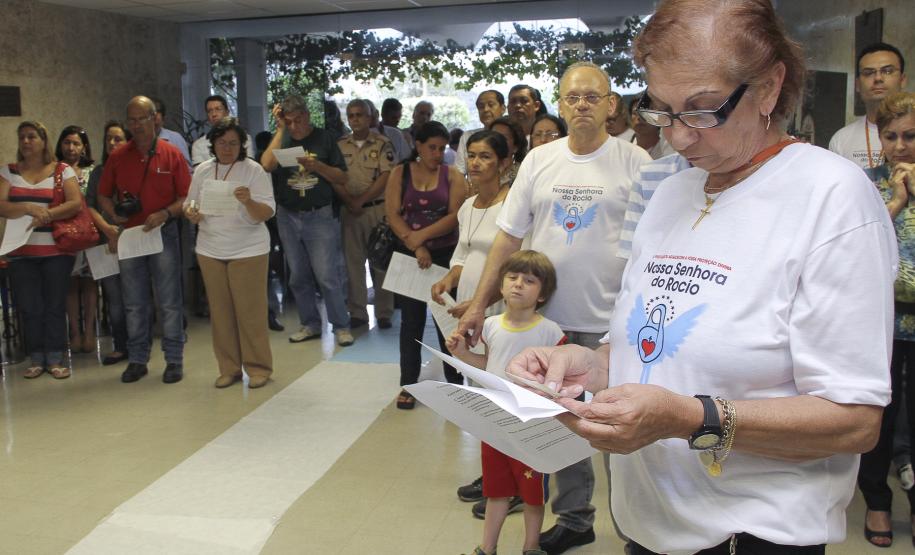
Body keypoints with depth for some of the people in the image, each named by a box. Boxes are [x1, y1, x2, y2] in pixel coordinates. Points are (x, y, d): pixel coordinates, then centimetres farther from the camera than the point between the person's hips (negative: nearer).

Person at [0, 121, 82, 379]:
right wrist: (28, 207, -20)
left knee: (55, 305, 3)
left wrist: (46, 215, -21)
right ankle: (36, 358, 16)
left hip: (56, 250, -2)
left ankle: (56, 358, 12)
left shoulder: (63, 171, 3)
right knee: (29, 307, 4)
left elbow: (75, 204, -9)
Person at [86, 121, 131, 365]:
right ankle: (120, 346, 14)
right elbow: (90, 206, 8)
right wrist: (108, 229, -8)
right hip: (108, 242, 3)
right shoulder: (98, 172, 13)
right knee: (113, 296, 5)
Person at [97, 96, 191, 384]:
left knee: (169, 301, 2)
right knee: (134, 303, 10)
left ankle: (174, 359, 11)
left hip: (163, 234, -3)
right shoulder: (117, 157, 5)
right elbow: (103, 195, 11)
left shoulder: (171, 154, -3)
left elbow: (186, 196, -5)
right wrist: (114, 215, -8)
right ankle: (137, 360, 20)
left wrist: (165, 214, -20)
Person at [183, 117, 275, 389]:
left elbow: (266, 213, -10)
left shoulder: (253, 170, -6)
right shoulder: (202, 170, 7)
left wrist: (248, 202, -31)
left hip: (248, 251, -4)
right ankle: (229, 368, 18)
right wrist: (190, 213, -8)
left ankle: (258, 367, 10)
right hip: (210, 251, 4)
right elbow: (189, 203, 15)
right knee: (220, 312, 8)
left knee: (250, 312, -2)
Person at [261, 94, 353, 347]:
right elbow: (267, 164, -15)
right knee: (298, 277, 10)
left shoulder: (324, 139, 0)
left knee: (327, 276, -6)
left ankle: (341, 326, 5)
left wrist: (318, 166, -16)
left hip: (320, 216, -3)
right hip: (288, 216, 3)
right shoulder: (281, 140, 5)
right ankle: (310, 324, 22)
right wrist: (280, 129, -11)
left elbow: (342, 178, 0)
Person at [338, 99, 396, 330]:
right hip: (349, 210, 3)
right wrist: (349, 201, -10)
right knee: (353, 261, 6)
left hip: (377, 208, -3)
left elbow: (386, 177, -8)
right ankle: (357, 312, 13)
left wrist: (361, 199, -11)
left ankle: (384, 312, 10)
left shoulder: (382, 144, -1)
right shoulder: (340, 145, 8)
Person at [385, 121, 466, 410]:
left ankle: (455, 382, 12)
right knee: (411, 320, 5)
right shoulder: (400, 173, 4)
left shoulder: (452, 175, 3)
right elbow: (392, 215, -4)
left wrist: (421, 235, -15)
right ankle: (408, 384, 13)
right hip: (408, 255, 1)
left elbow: (456, 215, -8)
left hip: (445, 254, 0)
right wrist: (416, 247, -14)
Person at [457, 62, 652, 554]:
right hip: (550, 316, 4)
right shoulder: (539, 160, 6)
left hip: (613, 321, -3)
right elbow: (509, 237, 6)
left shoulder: (634, 162, -3)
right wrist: (479, 304, 2)